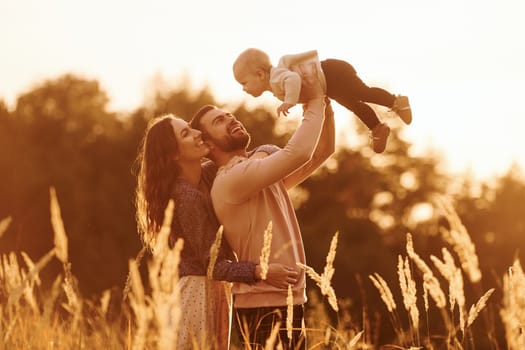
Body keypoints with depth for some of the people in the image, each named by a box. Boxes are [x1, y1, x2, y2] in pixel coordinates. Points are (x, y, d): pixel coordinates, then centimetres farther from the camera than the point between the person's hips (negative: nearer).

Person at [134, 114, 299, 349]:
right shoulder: (186, 197, -21)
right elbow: (212, 264, -21)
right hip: (199, 292, -9)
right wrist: (260, 271, -30)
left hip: (216, 290, 9)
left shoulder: (209, 173, 3)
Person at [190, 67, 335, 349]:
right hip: (265, 307, -9)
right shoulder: (231, 178, -14)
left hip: (285, 302, 9)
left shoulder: (265, 171, 16)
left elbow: (321, 151, 16)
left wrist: (324, 104, 1)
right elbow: (297, 152, -23)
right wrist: (315, 103, -9)